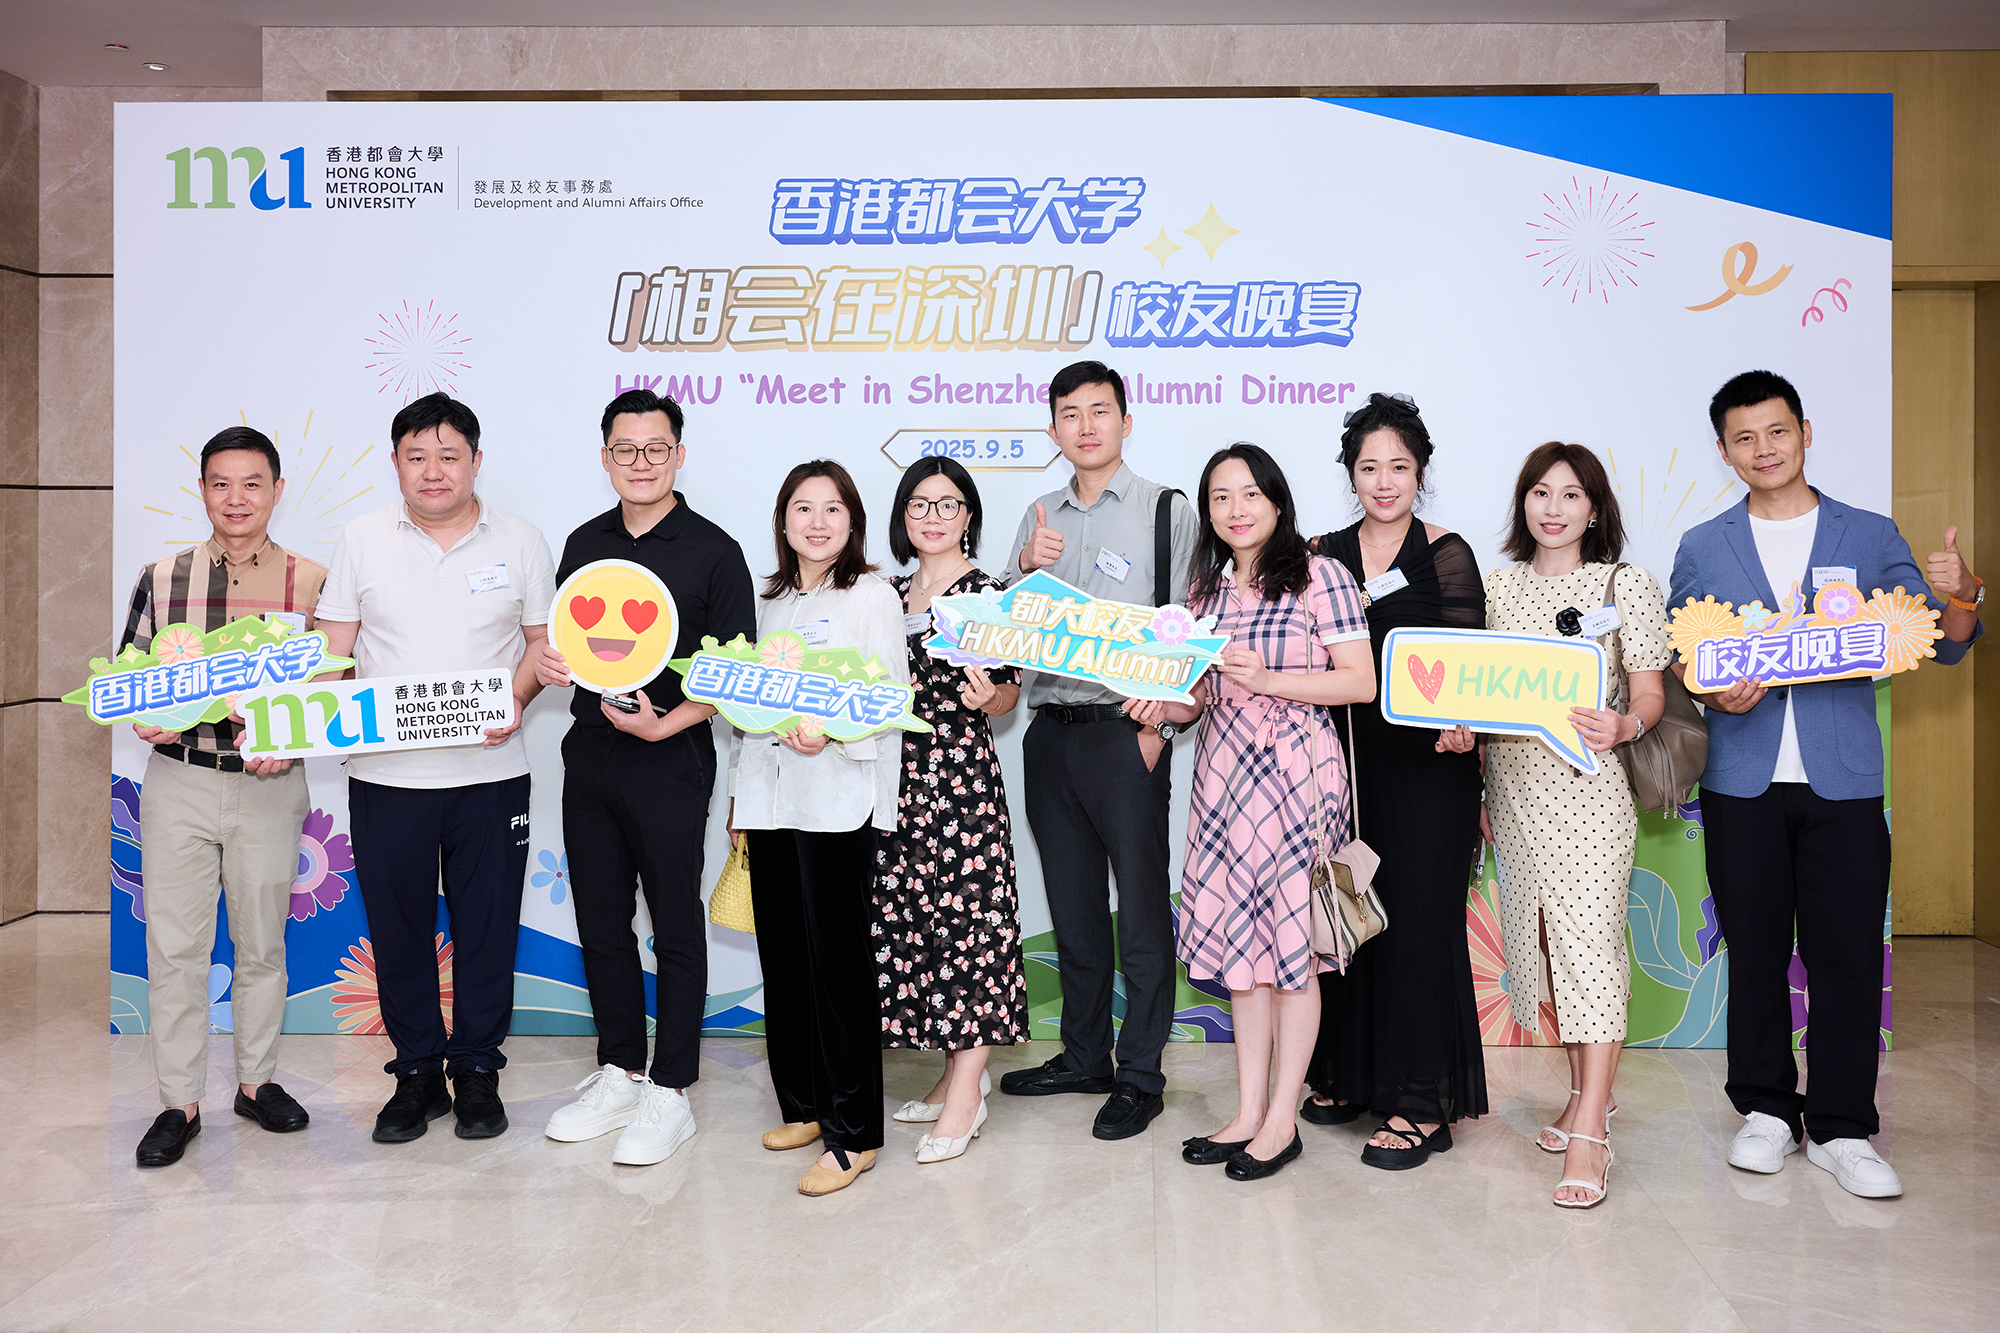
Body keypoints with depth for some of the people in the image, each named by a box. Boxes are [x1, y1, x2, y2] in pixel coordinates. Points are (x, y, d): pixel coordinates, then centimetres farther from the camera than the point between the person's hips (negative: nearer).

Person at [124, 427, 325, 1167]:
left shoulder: (312, 582, 0)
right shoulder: (161, 578, 3)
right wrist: (143, 717, -12)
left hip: (270, 785, 0)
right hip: (178, 780, 1)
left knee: (262, 943, 11)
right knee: (174, 946, 4)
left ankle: (257, 1082, 28)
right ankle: (179, 1104, 17)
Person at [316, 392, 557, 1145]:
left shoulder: (520, 542, 3)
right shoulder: (362, 540, 6)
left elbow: (545, 640, 5)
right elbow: (332, 651, 6)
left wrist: (516, 701, -13)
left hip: (490, 771, -1)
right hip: (386, 775, 1)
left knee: (486, 928, 7)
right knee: (397, 927, 9)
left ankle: (477, 1070, 23)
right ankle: (417, 1073, 25)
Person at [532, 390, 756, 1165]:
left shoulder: (713, 551, -5)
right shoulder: (584, 545, 10)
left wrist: (663, 724, -19)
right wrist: (545, 661, -2)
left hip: (670, 760, -5)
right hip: (589, 755, 6)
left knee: (675, 928, 3)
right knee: (600, 923, 12)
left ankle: (670, 1092, 15)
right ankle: (619, 1072, 27)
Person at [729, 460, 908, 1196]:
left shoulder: (872, 596, -1)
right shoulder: (772, 600, 18)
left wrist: (830, 732, -26)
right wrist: (739, 791, 19)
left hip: (839, 802, -6)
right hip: (771, 797, 6)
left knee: (837, 958, -5)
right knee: (782, 956, 10)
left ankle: (853, 1135, 2)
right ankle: (804, 1106, 24)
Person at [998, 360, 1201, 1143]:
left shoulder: (1167, 509, 1)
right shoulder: (1040, 519, 16)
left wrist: (1158, 724, -15)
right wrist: (1026, 568, -6)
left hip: (1125, 730, -5)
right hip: (1050, 732, 5)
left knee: (1140, 907, -1)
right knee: (1072, 904, 13)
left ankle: (1140, 1076, 10)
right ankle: (1084, 1056, 26)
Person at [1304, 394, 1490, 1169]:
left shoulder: (1447, 555, -1)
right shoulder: (1326, 555, 10)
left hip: (1426, 762, -4)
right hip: (1345, 754, 4)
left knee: (1417, 917, -1)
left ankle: (1421, 1103, 9)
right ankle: (1348, 1074, 26)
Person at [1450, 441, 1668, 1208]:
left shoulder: (1626, 585, 0)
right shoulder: (1498, 586, 12)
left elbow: (1650, 695, -4)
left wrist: (1621, 728, -24)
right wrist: (1463, 735, 2)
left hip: (1585, 782, -5)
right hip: (1512, 783, 5)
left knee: (1588, 938, -10)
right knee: (1536, 938, 9)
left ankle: (1589, 1135, -8)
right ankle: (1589, 1093, 26)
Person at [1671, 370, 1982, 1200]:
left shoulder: (1871, 537, 8)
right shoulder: (1701, 549, 9)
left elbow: (1944, 647, 8)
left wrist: (1959, 598, -13)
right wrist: (1716, 696, -11)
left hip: (1844, 780, 0)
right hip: (1743, 781, 1)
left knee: (1847, 953, 1)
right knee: (1754, 949, 7)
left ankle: (1839, 1127, 14)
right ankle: (1765, 1110, 21)